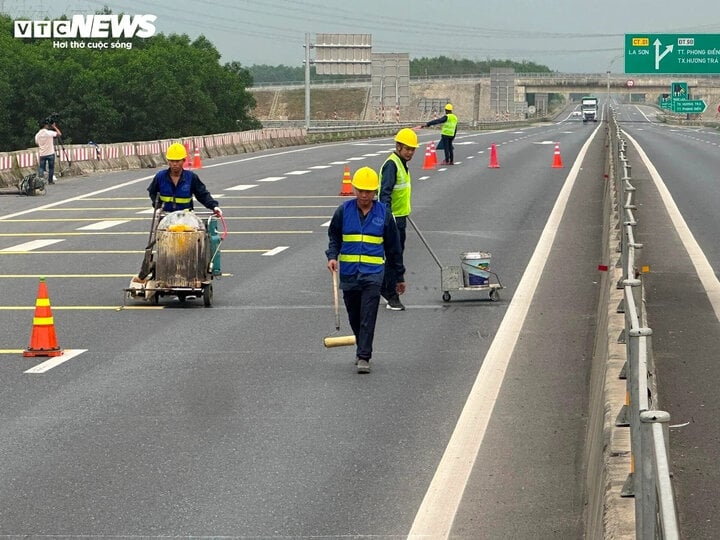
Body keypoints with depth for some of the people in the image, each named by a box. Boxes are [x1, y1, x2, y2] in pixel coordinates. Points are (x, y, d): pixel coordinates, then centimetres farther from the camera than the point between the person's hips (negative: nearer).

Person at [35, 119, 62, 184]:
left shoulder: (37, 135, 3)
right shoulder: (49, 133, -11)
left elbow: (37, 144, 12)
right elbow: (59, 134, -5)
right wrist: (54, 127, 6)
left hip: (42, 154, 3)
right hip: (50, 153, -3)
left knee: (41, 168, 0)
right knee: (51, 168, 8)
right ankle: (50, 180, 10)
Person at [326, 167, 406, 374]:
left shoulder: (383, 213, 2)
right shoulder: (343, 211, 3)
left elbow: (393, 246, 10)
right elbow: (334, 236, 12)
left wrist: (399, 276, 14)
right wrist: (332, 256, -9)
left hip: (373, 273, -2)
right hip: (348, 273, 2)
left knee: (368, 316, -12)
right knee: (354, 316, 11)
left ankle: (364, 357, -13)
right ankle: (362, 348, 31)